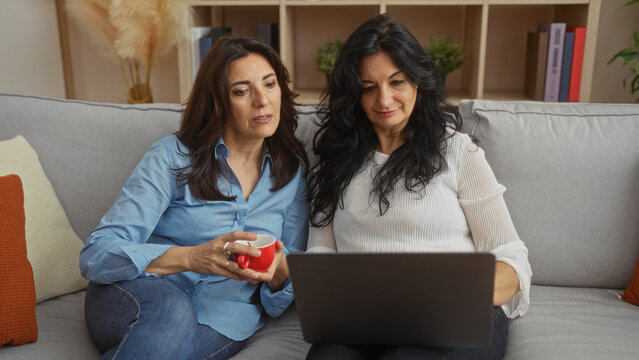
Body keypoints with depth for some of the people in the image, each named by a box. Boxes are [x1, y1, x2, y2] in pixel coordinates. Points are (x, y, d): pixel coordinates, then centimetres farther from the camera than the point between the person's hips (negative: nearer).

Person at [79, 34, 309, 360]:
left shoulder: (294, 171, 5)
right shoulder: (172, 156, -5)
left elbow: (291, 286, 8)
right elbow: (96, 255, -13)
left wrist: (278, 273, -18)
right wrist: (190, 257, -30)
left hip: (221, 320, 1)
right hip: (133, 299, 0)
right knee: (170, 308, -36)